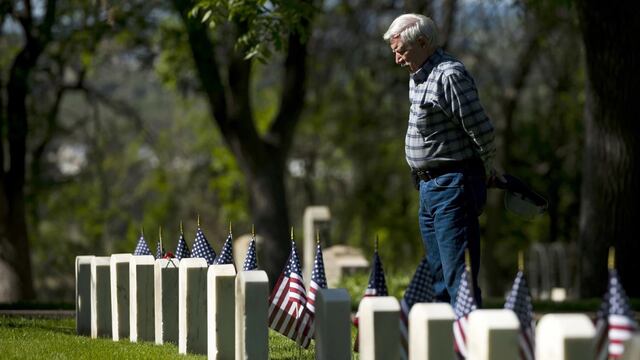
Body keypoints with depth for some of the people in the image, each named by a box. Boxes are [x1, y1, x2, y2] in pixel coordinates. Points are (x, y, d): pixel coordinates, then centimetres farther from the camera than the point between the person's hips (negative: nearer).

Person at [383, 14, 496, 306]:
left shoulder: (449, 76, -17)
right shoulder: (419, 78, 15)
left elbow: (482, 131, -18)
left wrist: (486, 172, -3)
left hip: (452, 186, -10)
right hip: (429, 186, 10)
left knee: (458, 275, -12)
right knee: (438, 278, 15)